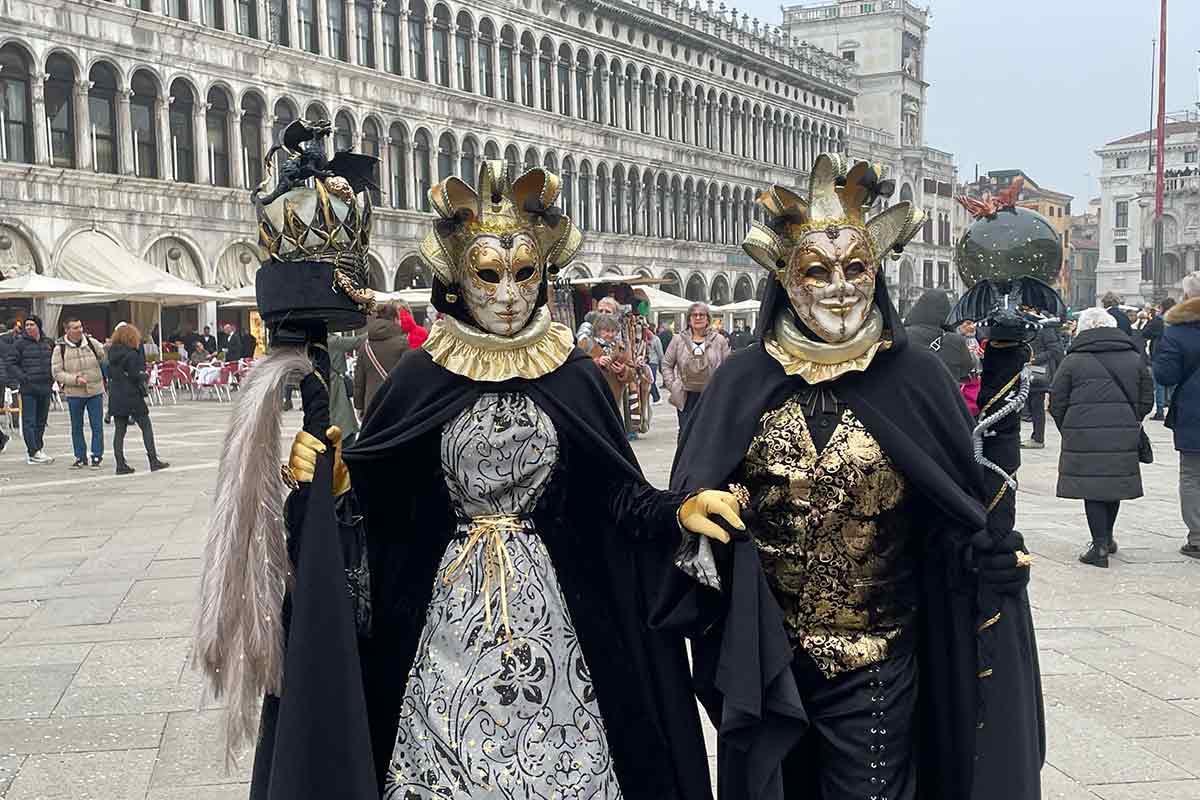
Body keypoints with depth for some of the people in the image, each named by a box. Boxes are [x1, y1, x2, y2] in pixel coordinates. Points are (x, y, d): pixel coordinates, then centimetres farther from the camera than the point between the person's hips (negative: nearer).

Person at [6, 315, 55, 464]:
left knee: (41, 421, 9)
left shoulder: (49, 342, 10)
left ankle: (34, 451, 18)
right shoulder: (20, 343, -2)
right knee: (29, 421, -8)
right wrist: (23, 378, -16)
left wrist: (52, 377, 8)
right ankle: (34, 452, -11)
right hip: (28, 388, -5)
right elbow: (11, 364, -3)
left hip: (45, 387, 5)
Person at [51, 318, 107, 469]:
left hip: (95, 391, 0)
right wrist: (74, 379, -17)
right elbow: (57, 373, -6)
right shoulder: (60, 349, -3)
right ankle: (80, 457, 19)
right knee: (77, 427, 8)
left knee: (97, 426, 0)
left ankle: (96, 457, 9)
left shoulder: (92, 343, 1)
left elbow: (106, 358, 15)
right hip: (74, 394, 0)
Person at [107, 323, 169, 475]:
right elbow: (137, 376, -16)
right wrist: (144, 376, 5)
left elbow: (110, 374, 10)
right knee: (146, 427, 3)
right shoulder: (131, 355, -14)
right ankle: (154, 460, 2)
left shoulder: (112, 353, 7)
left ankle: (120, 464, 7)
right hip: (132, 397, -7)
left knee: (119, 431, 8)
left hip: (115, 398, 7)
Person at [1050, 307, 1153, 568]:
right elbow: (1147, 400, 12)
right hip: (1124, 437, 4)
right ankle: (1106, 538, 31)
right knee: (1114, 484, 16)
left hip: (1084, 437, -3)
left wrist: (1068, 431, 14)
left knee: (1092, 490, 1)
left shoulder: (1073, 361, -1)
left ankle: (1100, 546, -1)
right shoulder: (1135, 359, 9)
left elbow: (1056, 403, 0)